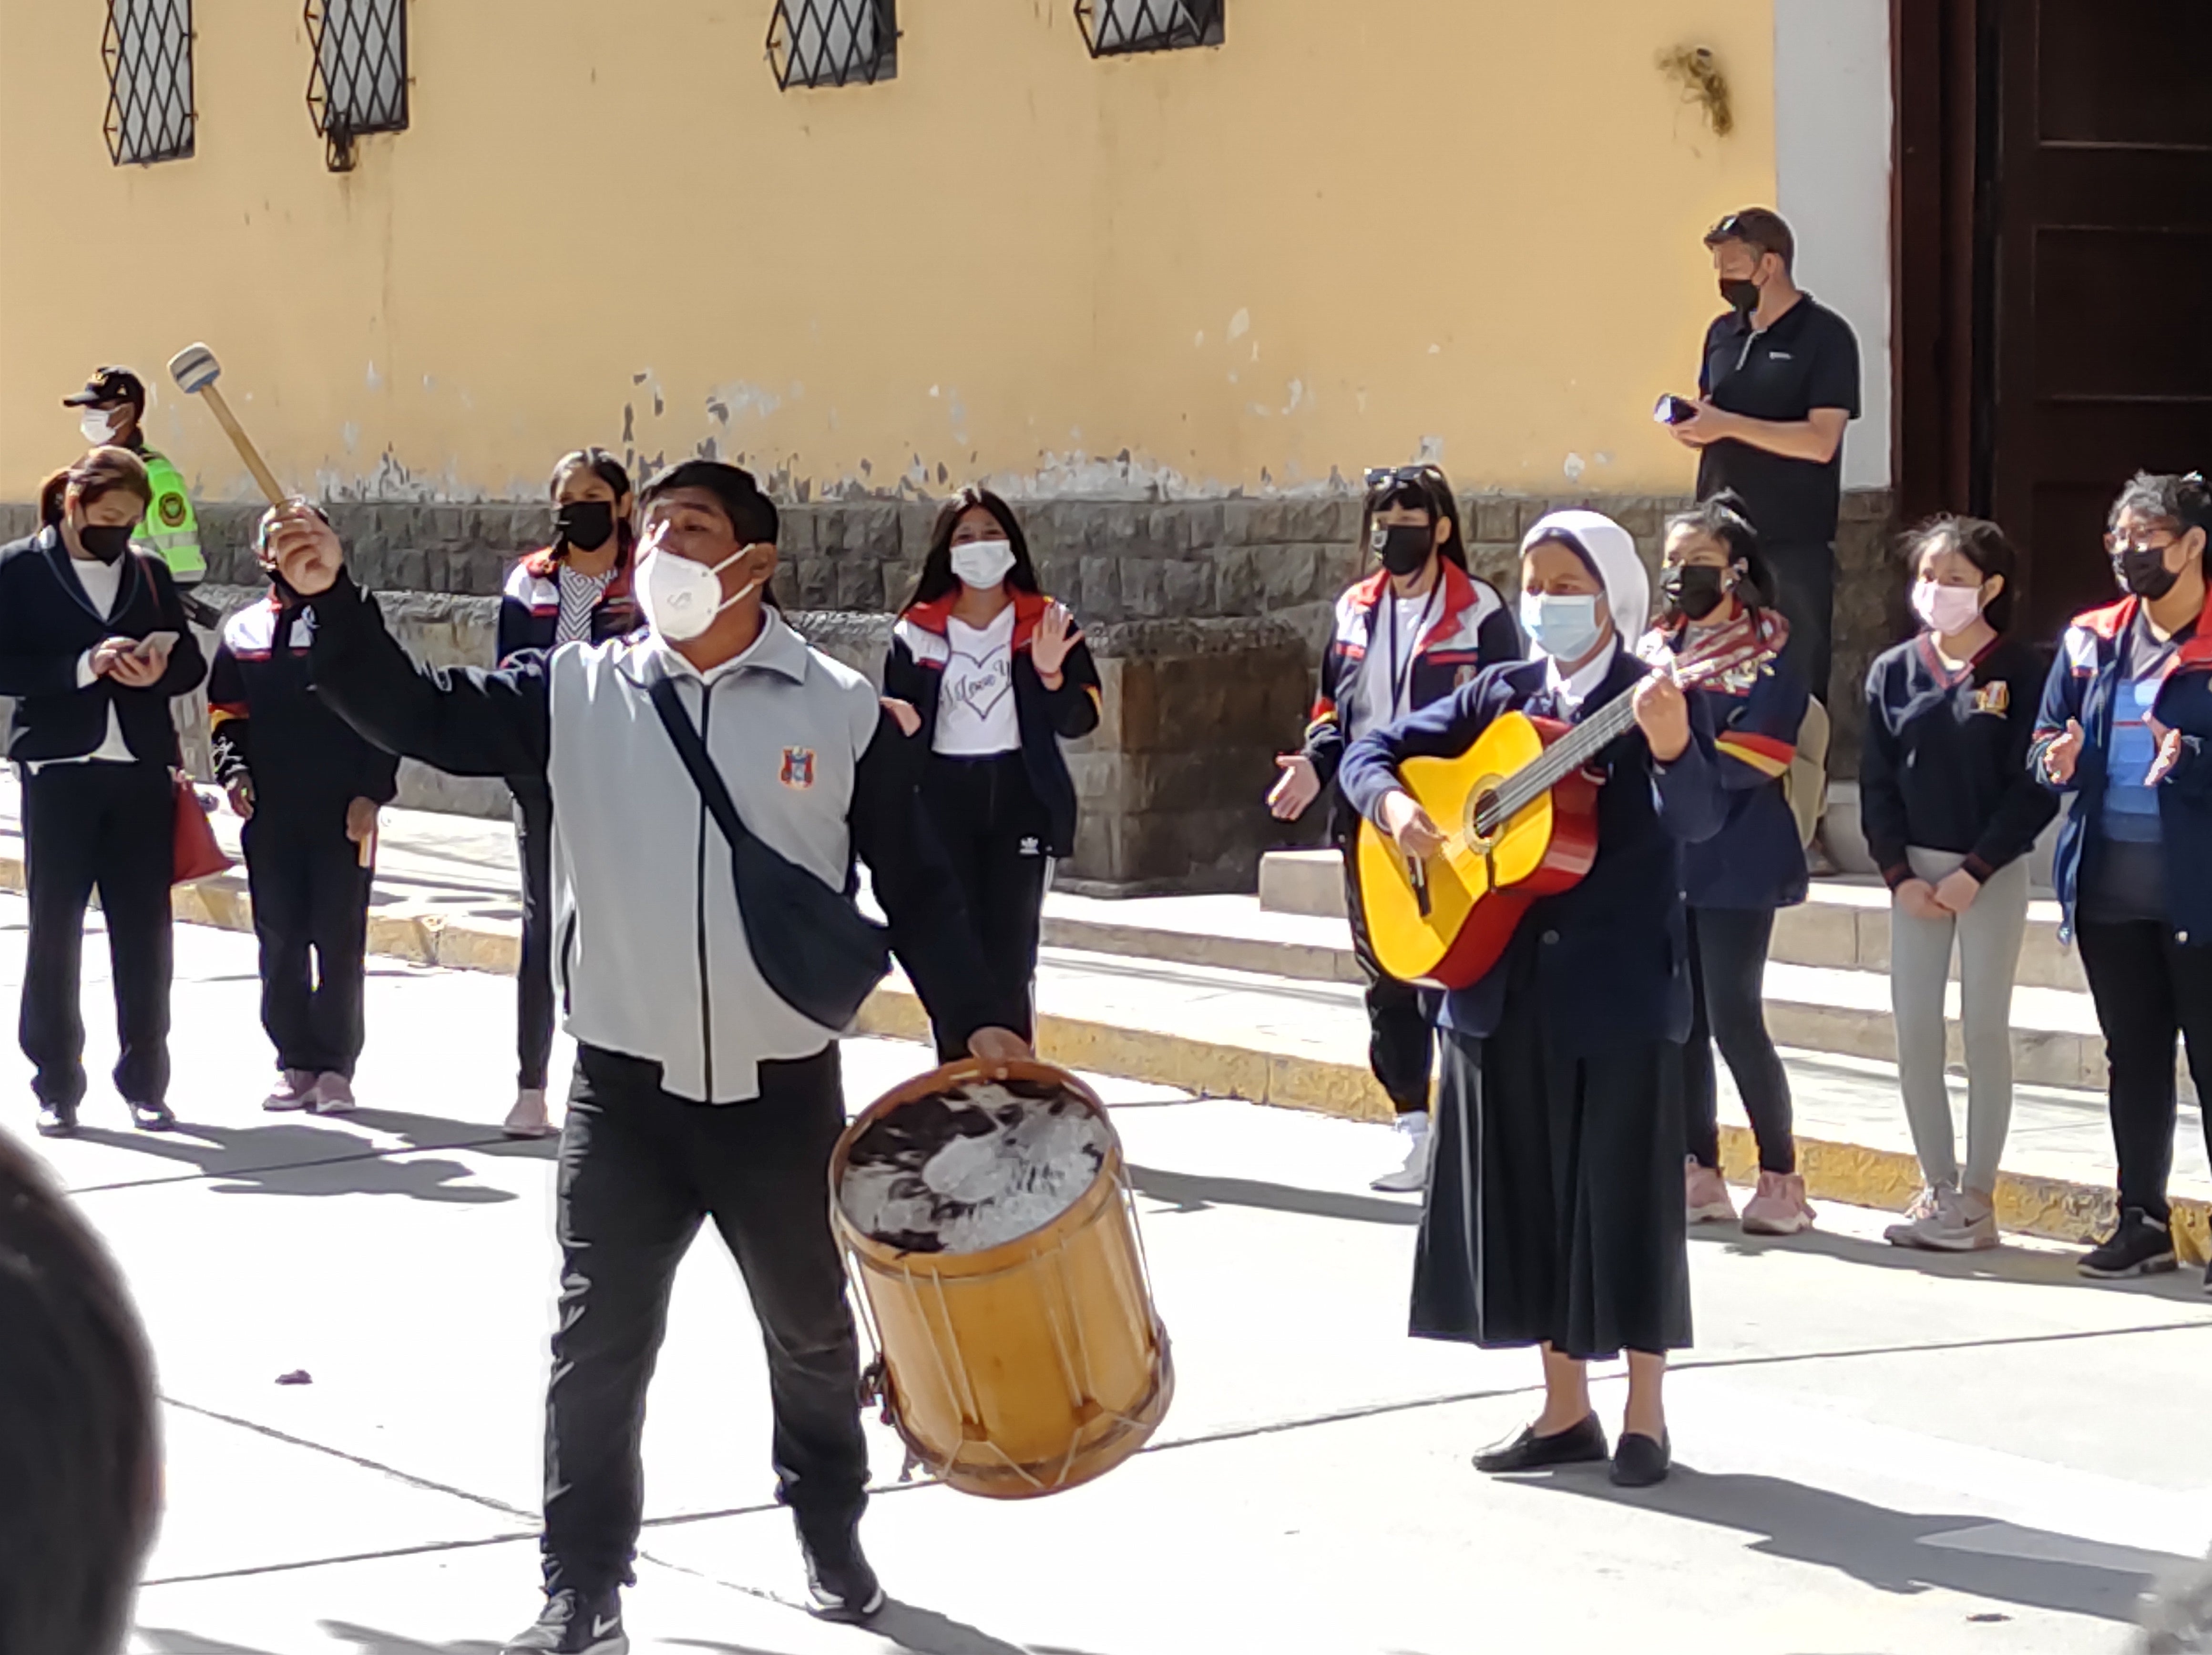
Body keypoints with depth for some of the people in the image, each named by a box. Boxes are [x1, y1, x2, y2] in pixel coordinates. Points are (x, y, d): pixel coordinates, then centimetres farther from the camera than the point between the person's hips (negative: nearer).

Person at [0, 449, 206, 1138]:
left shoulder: (150, 573, 12)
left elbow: (191, 663, 13)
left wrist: (160, 669, -9)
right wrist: (83, 667, -20)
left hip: (143, 773, 3)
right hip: (60, 771, -3)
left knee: (145, 932, 4)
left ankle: (145, 1082, 12)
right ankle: (56, 1087, 9)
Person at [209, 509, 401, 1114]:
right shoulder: (243, 632, 11)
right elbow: (226, 713, 16)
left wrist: (371, 793, -8)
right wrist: (234, 770, -2)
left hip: (342, 813, -3)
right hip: (269, 813, 3)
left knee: (340, 939, -2)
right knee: (279, 939, 6)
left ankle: (335, 1066, 5)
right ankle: (296, 1063, 14)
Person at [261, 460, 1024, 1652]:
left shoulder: (843, 712, -4)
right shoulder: (577, 693, -1)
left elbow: (914, 885, 2)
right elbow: (420, 716, -9)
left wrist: (973, 1021, -5)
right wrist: (333, 600, -23)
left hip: (784, 1092, 0)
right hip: (624, 1089, 0)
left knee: (811, 1332, 17)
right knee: (598, 1342, 2)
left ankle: (831, 1536, 39)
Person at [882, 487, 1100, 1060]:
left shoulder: (1046, 625, 4)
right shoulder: (918, 632, 5)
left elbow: (1079, 722, 1)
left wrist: (1051, 674, -16)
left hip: (1019, 797, -1)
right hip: (943, 800, 1)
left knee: (1009, 955, -3)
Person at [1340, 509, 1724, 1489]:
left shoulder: (1651, 702, -6)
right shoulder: (1500, 698, 10)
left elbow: (1700, 821, -22)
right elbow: (1373, 750, 14)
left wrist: (1672, 749, -43)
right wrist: (1394, 805, -8)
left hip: (1619, 992, -6)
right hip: (1503, 991, 6)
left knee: (1622, 1199, -1)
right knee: (1527, 1200, 10)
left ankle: (1645, 1419, 9)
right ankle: (1565, 1411, 21)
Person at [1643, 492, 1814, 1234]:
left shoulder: (1766, 652, -5)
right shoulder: (1654, 647, 13)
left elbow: (1753, 759, -15)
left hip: (1733, 864, -6)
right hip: (1662, 858, 6)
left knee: (1734, 1018, -7)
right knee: (1679, 1021, 8)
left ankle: (1782, 1177, 1)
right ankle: (1699, 1173, 17)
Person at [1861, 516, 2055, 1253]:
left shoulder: (2019, 672, -6)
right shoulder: (1893, 671, 5)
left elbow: (2033, 787, -9)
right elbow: (1877, 782, 5)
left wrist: (1975, 872, -14)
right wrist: (1898, 875, -5)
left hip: (1991, 872, -4)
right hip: (1913, 870, 4)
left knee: (1985, 1029, -1)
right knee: (1914, 1028, 3)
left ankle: (1978, 1198, 4)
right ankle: (1937, 1189, 12)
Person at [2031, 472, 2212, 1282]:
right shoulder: (2090, 639, 9)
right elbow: (2046, 745, 11)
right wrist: (2061, 760, -10)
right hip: (2110, 883, 6)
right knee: (2133, 1056, 13)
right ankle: (2142, 1221, 22)